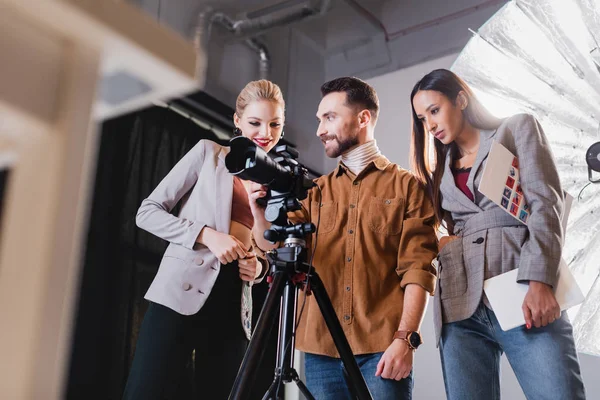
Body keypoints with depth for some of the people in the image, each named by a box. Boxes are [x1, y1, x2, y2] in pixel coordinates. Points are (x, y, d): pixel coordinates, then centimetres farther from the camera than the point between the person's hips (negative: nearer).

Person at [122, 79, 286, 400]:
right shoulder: (208, 153, 6)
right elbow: (147, 212, 1)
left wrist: (260, 267, 1)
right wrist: (206, 234, -13)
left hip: (231, 307, 4)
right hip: (182, 294, -4)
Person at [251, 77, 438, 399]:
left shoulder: (406, 186, 5)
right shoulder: (317, 191, 18)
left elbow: (418, 267, -3)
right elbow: (273, 245, 8)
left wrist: (405, 338, -15)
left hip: (381, 349, -4)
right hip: (321, 349, 4)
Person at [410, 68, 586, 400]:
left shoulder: (518, 129, 12)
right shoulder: (441, 172, 25)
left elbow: (546, 204, -2)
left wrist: (539, 281, -15)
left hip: (524, 297, -4)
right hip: (461, 308, 4)